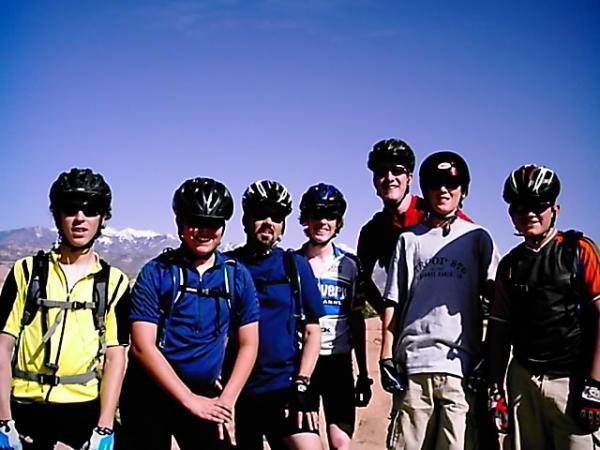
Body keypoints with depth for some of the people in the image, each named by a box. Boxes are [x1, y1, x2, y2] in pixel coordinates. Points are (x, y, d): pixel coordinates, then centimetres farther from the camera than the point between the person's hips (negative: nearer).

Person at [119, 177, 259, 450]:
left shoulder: (237, 275, 2)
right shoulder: (156, 273, -5)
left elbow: (248, 344, 4)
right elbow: (142, 345, -12)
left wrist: (226, 401, -7)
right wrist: (190, 400, -16)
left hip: (207, 397, 2)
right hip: (149, 396, -1)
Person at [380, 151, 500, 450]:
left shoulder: (477, 238, 11)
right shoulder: (409, 240, 14)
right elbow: (392, 303, 12)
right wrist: (386, 357, 4)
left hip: (461, 364, -1)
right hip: (413, 362, 1)